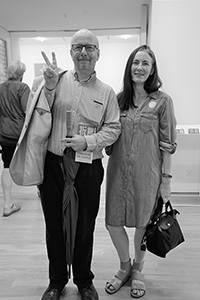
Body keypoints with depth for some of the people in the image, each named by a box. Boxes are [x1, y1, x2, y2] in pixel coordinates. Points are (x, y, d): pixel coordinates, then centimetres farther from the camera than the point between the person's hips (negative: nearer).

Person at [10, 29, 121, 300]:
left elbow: (113, 128, 2)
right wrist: (49, 85, -18)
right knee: (55, 225, 14)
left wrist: (88, 141, -14)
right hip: (53, 165, 1)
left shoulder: (107, 92, 5)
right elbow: (38, 114, -3)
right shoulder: (55, 80, 3)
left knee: (85, 228, 13)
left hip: (88, 168, 0)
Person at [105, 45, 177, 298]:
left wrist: (166, 178, -5)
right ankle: (125, 266, 36)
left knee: (142, 223, 12)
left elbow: (168, 143, -4)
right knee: (112, 222, 7)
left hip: (147, 173, -2)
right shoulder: (119, 98, 4)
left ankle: (137, 270, 39)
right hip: (118, 170, 3)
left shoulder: (162, 101, -4)